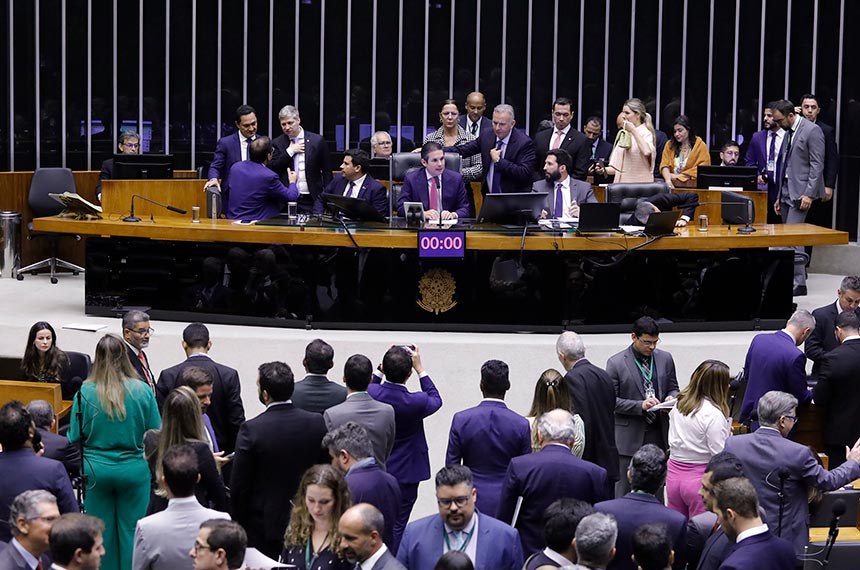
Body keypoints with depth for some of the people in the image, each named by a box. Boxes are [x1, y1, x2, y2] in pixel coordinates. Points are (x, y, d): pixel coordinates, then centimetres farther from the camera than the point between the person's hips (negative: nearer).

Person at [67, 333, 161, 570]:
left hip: (96, 470, 0)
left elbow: (75, 437, -3)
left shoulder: (85, 392, -10)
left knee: (101, 530, 12)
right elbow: (156, 433, -2)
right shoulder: (142, 390, -10)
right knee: (131, 530, 9)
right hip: (134, 470, 0)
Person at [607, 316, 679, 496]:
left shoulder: (665, 359, 7)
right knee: (623, 490, 1)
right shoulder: (616, 363, -6)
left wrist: (671, 397, -7)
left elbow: (673, 388, 18)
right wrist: (640, 405, -20)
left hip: (658, 433, 4)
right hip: (629, 436, -4)